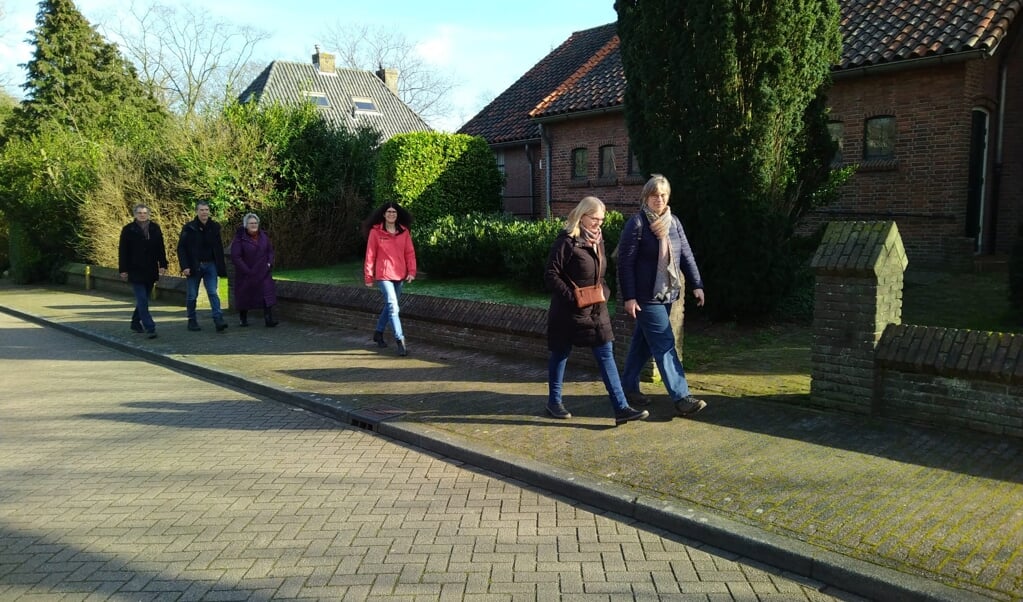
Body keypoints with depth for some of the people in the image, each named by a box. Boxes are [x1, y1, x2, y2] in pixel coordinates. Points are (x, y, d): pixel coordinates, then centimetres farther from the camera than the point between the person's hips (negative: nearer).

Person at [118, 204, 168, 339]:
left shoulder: (155, 229, 8)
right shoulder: (128, 230, -1)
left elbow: (160, 248, 10)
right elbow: (122, 251, -1)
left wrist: (163, 265, 3)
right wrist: (123, 270, -5)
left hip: (150, 271, 4)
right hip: (135, 271, -4)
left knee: (143, 299, 13)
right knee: (142, 300, -8)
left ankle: (136, 323, 29)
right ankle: (150, 328, -12)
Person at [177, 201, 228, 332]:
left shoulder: (214, 227, 5)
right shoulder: (189, 228, -4)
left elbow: (219, 248, 10)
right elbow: (181, 248, -4)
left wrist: (221, 266, 6)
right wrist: (184, 267, -13)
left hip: (210, 265, 1)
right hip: (193, 266, -1)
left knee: (213, 293, -8)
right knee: (192, 296, 7)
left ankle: (218, 320, -14)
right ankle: (192, 320, 21)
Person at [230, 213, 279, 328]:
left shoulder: (263, 236, 4)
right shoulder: (240, 238, -10)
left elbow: (270, 250, 15)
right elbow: (235, 257, -13)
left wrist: (269, 263, 0)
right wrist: (247, 270, -15)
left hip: (263, 273, 3)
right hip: (246, 274, -3)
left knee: (267, 293, -10)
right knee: (244, 296, 9)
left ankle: (269, 319, -13)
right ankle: (243, 320, 26)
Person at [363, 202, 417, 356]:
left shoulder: (404, 232, 4)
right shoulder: (375, 232, -5)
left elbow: (410, 253, 4)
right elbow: (370, 255, -2)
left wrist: (411, 271, -7)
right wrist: (368, 277, 0)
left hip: (399, 275, 5)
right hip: (383, 275, -5)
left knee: (389, 306, 17)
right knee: (393, 307, -13)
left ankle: (378, 333, 37)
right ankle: (400, 341, -13)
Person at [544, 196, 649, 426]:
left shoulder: (598, 239, 9)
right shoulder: (566, 241, -14)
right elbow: (551, 275, -16)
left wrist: (603, 291, 5)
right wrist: (572, 297, -21)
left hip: (596, 310, 7)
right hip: (569, 310, -7)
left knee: (606, 354, 2)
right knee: (561, 353, 9)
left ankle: (621, 408, 2)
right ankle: (554, 401, 27)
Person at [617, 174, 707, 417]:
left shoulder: (673, 222, 8)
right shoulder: (636, 224, -12)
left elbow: (686, 254, 11)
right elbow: (625, 262, -13)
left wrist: (696, 285, 4)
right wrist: (629, 297, -17)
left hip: (666, 294, 7)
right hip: (646, 296, -7)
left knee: (644, 342, 15)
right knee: (665, 345, -7)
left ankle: (629, 386, 28)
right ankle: (681, 397, -5)